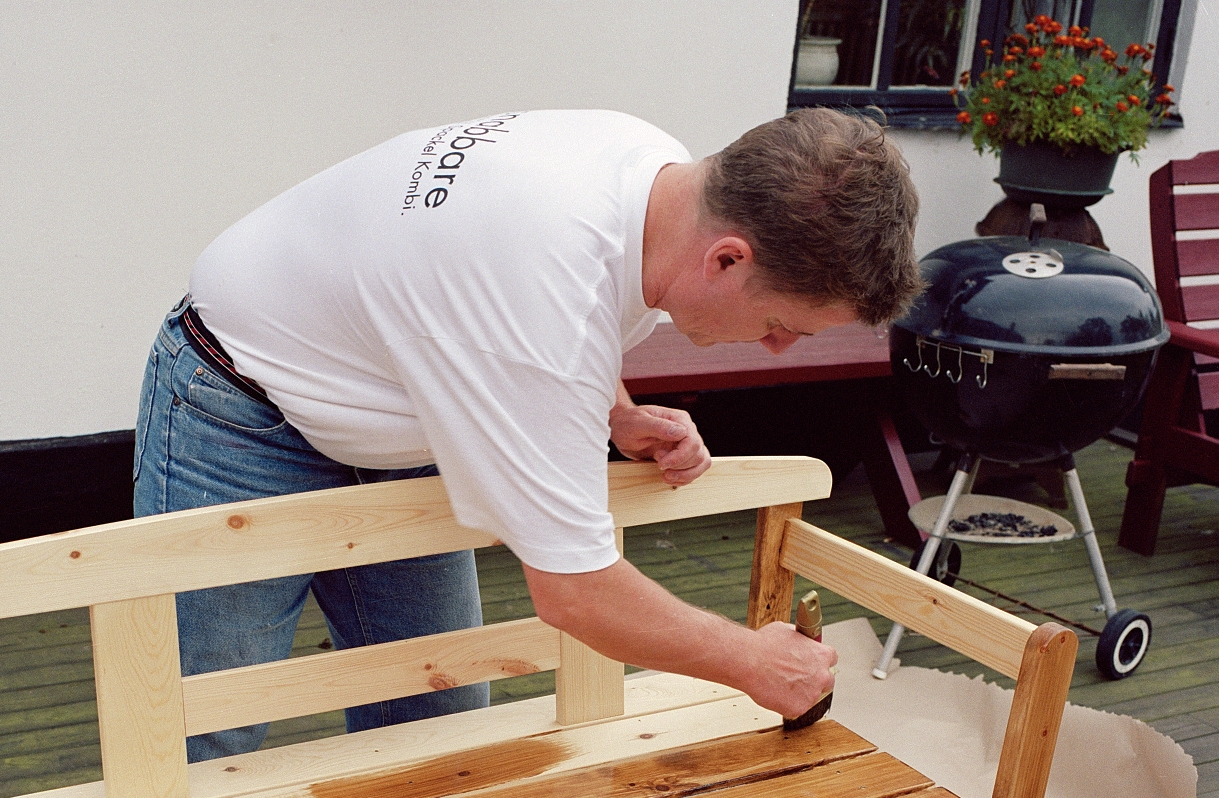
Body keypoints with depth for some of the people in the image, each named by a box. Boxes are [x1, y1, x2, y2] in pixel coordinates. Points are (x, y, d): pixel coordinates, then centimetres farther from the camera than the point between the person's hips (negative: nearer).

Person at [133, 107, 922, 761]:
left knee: (435, 718, 8)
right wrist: (755, 661, -18)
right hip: (242, 419, -8)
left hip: (392, 418, 8)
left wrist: (617, 418, -7)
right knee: (209, 743, -3)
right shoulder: (547, 284, -40)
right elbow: (573, 591, -32)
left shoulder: (665, 168, -13)